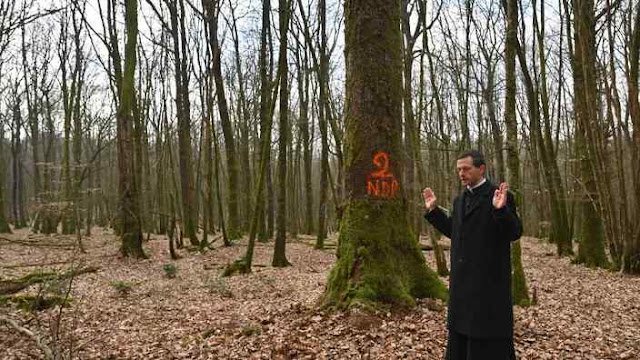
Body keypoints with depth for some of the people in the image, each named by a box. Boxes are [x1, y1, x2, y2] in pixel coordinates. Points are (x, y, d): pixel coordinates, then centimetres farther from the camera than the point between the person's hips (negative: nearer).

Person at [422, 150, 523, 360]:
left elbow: (515, 233, -16)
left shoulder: (499, 195, -11)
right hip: (462, 280, 7)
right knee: (460, 333, 17)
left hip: (489, 279, -7)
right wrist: (433, 210, 13)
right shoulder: (460, 200, 12)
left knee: (488, 339, 4)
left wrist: (501, 209, -32)